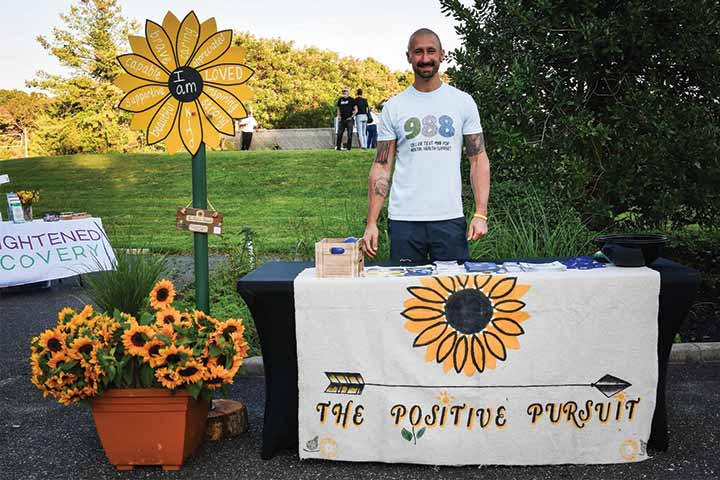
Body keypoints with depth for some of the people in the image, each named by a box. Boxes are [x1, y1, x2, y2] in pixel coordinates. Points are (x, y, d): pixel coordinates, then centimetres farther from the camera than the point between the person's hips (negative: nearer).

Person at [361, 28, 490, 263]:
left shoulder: (463, 102, 6)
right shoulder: (393, 107, 6)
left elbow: (478, 159, 5)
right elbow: (382, 166, 5)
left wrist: (481, 214, -6)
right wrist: (371, 223, -3)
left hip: (450, 218, 0)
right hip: (403, 220, 0)